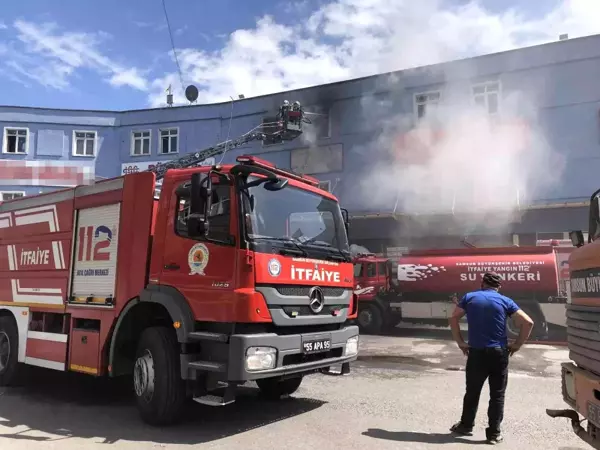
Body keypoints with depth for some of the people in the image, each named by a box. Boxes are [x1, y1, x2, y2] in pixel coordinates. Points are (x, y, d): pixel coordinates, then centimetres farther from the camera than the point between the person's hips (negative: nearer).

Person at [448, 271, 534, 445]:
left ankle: (466, 426, 27)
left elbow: (453, 319, 5)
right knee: (497, 395, 9)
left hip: (476, 352, 1)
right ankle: (494, 433, 13)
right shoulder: (505, 301, 0)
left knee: (472, 392, 14)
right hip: (498, 353, -1)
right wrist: (517, 344, 2)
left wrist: (460, 342, 9)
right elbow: (528, 322, -5)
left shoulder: (469, 297, 4)